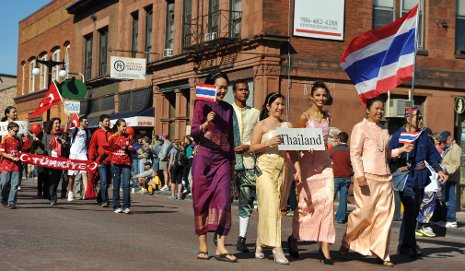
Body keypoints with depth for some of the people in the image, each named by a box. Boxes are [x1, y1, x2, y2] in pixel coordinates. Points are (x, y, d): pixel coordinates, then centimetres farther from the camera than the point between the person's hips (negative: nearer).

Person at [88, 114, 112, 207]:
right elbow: (92, 147, 5)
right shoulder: (97, 133, 3)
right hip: (101, 161, -4)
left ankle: (100, 198, 26)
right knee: (104, 181, -9)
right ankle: (105, 200, -4)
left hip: (110, 161, 4)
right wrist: (91, 160, 0)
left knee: (107, 182, 10)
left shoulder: (111, 133, 10)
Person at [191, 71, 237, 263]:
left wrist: (233, 161, 18)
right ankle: (202, 246, 7)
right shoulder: (202, 104, 1)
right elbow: (193, 132, -6)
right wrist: (206, 123, -25)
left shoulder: (228, 108, 14)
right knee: (202, 200, 0)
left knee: (223, 200, -9)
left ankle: (220, 247, -11)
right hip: (204, 156, -3)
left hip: (223, 158, 3)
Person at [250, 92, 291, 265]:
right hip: (266, 167, -5)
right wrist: (269, 143, -18)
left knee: (272, 206, 5)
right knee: (271, 205, -13)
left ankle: (260, 244, 17)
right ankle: (276, 248, -18)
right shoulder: (261, 125, 4)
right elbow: (253, 148, -3)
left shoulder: (288, 126, 15)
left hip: (282, 168, 5)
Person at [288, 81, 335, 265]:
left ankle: (325, 248, -5)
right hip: (308, 162, -4)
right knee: (306, 203, 4)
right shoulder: (305, 116, -3)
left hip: (325, 163, 4)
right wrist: (297, 167, -16)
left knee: (326, 203, -6)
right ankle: (294, 238, 28)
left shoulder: (327, 118, 11)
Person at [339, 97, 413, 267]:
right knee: (364, 213, -6)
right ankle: (346, 243, 16)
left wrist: (401, 150, 11)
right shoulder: (360, 128, -1)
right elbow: (355, 154, -8)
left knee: (385, 215, 1)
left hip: (385, 177, 7)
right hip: (367, 177, -7)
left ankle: (380, 253, 6)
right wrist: (360, 175, -18)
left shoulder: (384, 131, 20)